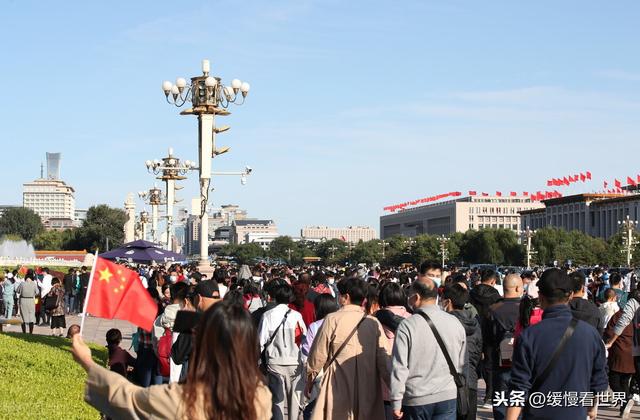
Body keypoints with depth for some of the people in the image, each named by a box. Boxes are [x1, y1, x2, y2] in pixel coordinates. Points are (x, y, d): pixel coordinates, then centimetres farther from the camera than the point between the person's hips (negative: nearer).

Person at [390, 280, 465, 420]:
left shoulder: (406, 326, -12)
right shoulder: (455, 323, 1)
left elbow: (399, 368, -12)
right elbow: (462, 363, 10)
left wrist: (396, 404, -6)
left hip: (416, 399, -3)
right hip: (448, 397, 3)